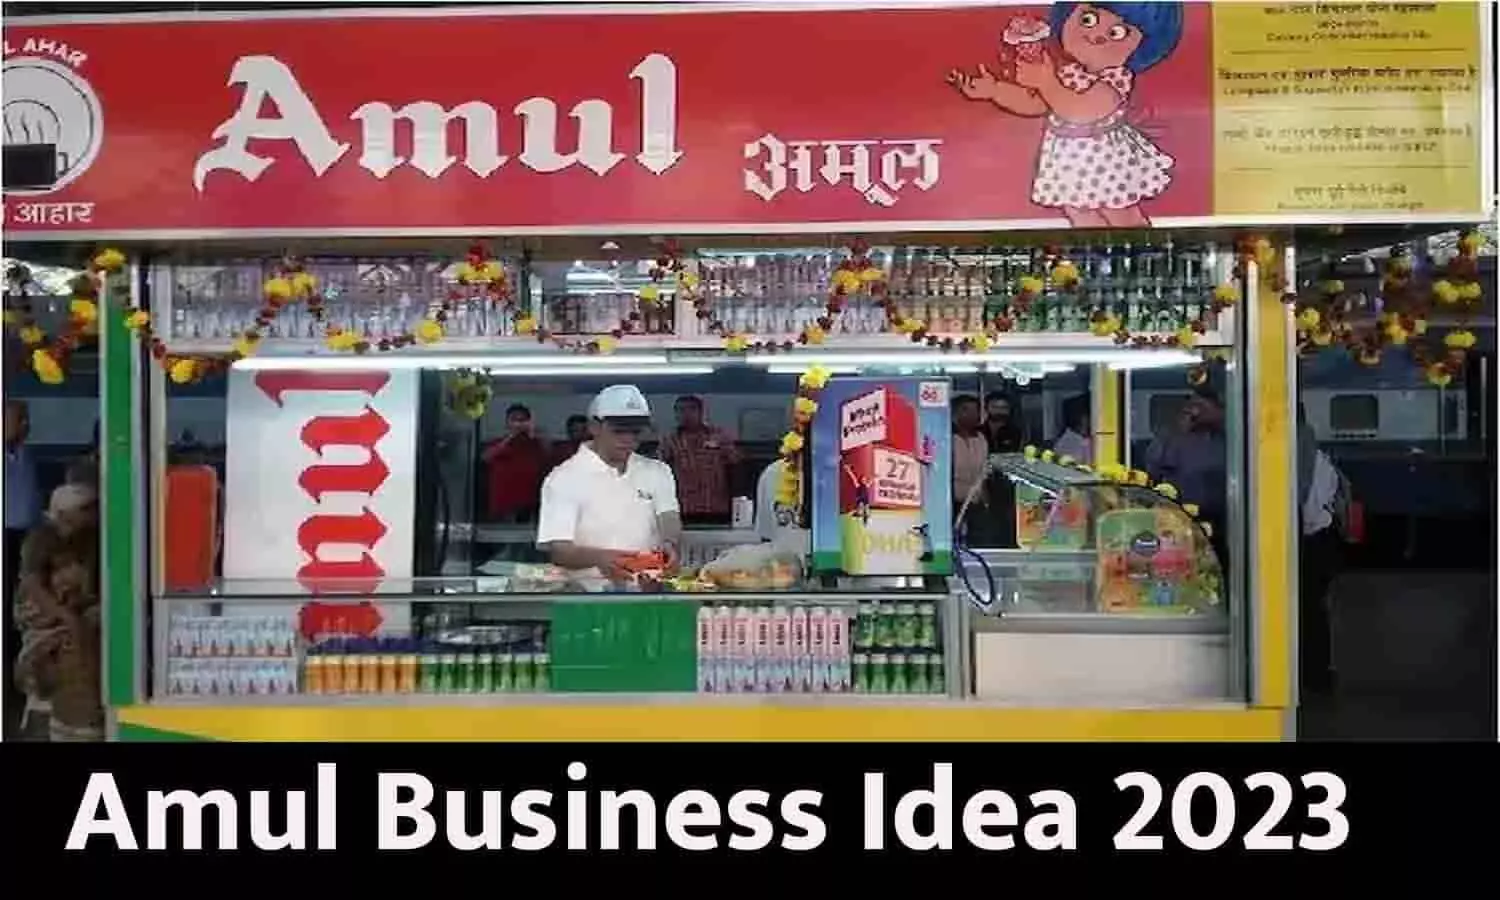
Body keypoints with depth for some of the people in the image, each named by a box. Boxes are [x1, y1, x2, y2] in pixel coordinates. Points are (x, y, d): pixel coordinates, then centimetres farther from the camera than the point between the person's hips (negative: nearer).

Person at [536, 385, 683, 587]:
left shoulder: (658, 473, 15)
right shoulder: (564, 478, 1)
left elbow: (671, 526, 5)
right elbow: (558, 551, -6)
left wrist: (670, 545, -19)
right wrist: (598, 558, -26)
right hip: (589, 589, -4)